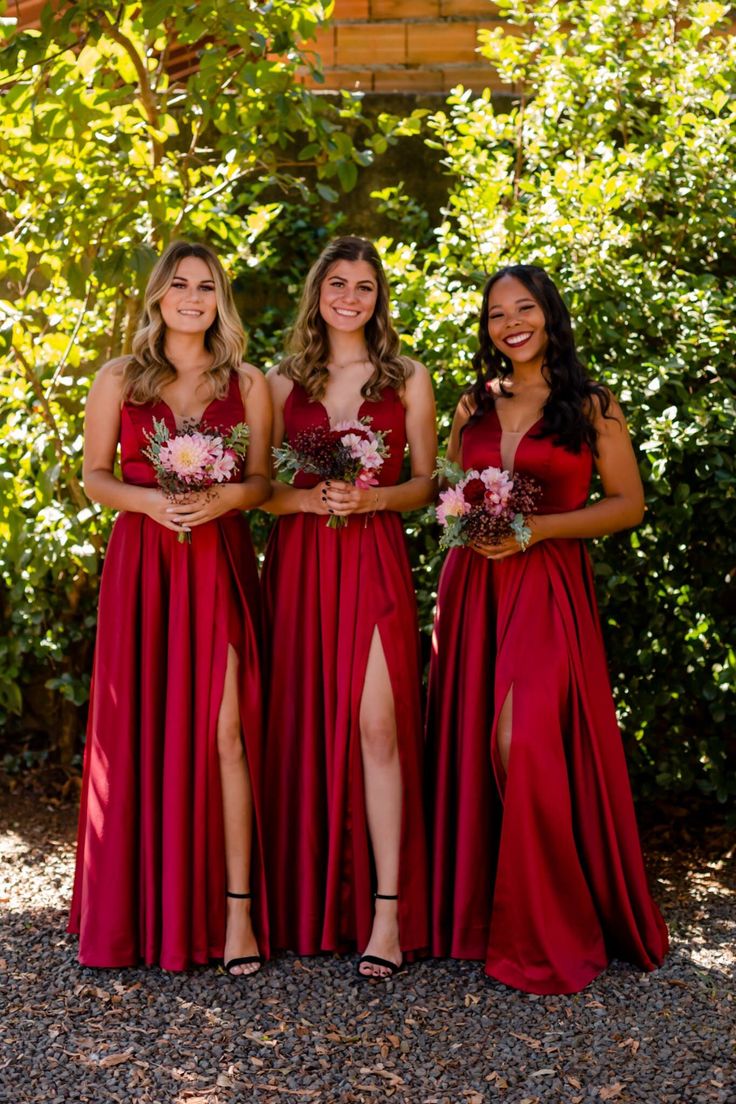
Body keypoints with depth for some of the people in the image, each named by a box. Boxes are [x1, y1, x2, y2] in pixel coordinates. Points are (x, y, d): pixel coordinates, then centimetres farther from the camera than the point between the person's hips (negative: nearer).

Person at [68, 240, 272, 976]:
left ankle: (236, 909, -2)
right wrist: (150, 500, -11)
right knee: (140, 730, 1)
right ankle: (140, 908, 14)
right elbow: (93, 475, 8)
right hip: (141, 564, 1)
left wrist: (223, 498, -12)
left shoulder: (248, 383, 10)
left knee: (224, 730, -8)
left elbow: (262, 480, 10)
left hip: (219, 565, 0)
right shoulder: (119, 379, 9)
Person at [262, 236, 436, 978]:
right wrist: (309, 498, -9)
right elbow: (263, 487, 11)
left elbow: (427, 483, 9)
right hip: (298, 561, 2)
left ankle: (387, 909, -6)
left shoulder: (408, 379, 9)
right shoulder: (284, 381, 12)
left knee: (376, 725, -10)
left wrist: (375, 497, -10)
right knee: (301, 723, 3)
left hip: (374, 560, -2)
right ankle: (305, 902, 16)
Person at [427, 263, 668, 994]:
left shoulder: (592, 406, 2)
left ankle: (544, 933, 0)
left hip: (548, 586, -4)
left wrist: (538, 527, -11)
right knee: (474, 741, 3)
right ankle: (476, 908, 17)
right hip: (472, 585, 5)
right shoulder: (474, 405, 14)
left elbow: (628, 503, 0)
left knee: (526, 741, -15)